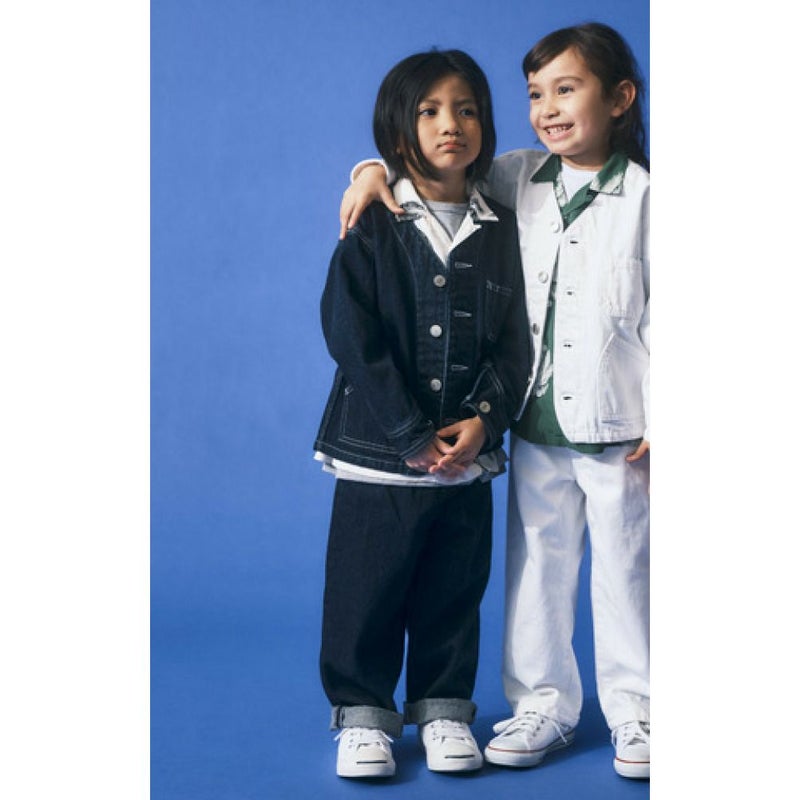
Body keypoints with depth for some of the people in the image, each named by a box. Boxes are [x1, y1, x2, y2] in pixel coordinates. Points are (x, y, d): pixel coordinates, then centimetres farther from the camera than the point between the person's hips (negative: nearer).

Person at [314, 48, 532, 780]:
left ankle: (444, 707, 29)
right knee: (367, 590, 6)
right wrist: (411, 435, -15)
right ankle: (363, 711, 23)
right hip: (377, 454, -2)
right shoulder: (372, 227, -5)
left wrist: (483, 419, -11)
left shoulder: (501, 232, 5)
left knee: (453, 591, 12)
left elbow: (515, 342, 5)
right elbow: (353, 337, -11)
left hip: (469, 455, 3)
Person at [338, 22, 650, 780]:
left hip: (618, 426, -4)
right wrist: (378, 168, -5)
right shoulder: (519, 180, 4)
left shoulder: (643, 197, -8)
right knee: (536, 564, 12)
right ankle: (543, 703, 27)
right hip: (537, 424, 4)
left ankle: (633, 710, 25)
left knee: (624, 569, 9)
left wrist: (663, 421, -11)